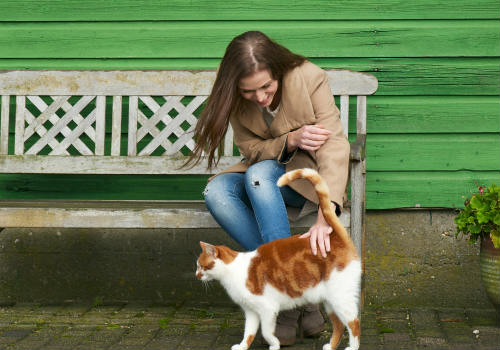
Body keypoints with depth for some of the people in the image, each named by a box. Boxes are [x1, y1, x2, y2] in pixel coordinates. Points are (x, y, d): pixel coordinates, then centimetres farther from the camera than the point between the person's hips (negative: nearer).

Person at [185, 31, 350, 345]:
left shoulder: (310, 78, -22)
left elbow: (334, 144, -31)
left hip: (307, 173, -4)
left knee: (259, 174, -35)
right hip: (263, 175, 4)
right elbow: (252, 150, -5)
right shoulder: (236, 99, -10)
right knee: (216, 191, -27)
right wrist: (291, 140, -28)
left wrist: (325, 216, -45)